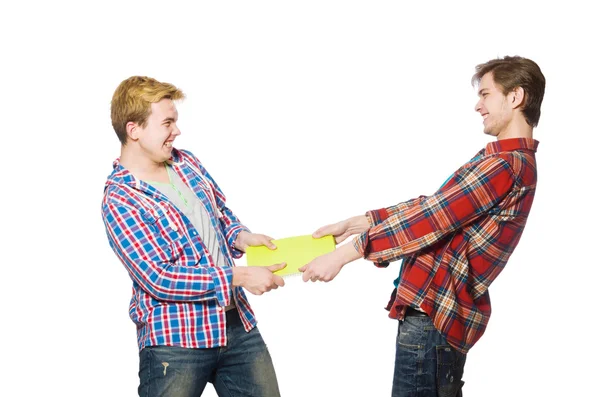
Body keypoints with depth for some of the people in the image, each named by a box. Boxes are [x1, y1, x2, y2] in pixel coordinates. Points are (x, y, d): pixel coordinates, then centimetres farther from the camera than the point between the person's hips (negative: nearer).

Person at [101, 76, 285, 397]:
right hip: (175, 341, -6)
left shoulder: (186, 162, 8)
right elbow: (159, 278, -20)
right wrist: (239, 277, -20)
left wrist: (240, 237, -1)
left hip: (238, 324, 7)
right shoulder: (119, 201, -13)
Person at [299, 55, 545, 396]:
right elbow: (431, 207, 17)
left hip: (433, 312, -10)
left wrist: (343, 254, -19)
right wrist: (354, 224, 11)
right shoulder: (514, 161, 17)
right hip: (441, 308, 10)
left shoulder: (506, 165, -17)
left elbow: (431, 219, -21)